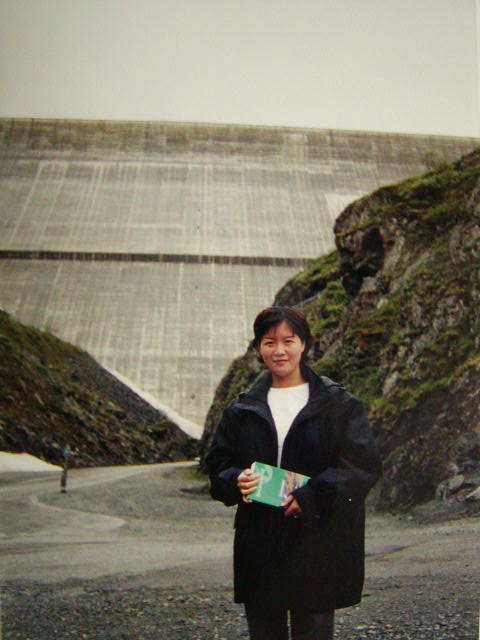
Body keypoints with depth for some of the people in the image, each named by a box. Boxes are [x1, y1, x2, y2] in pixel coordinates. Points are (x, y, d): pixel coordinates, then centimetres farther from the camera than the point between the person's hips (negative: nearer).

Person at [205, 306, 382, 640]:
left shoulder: (339, 404, 1)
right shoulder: (242, 410, 11)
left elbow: (364, 463, -7)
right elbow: (217, 463, 12)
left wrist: (310, 497, -17)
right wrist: (236, 481, -11)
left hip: (318, 543, -3)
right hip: (258, 544, 3)